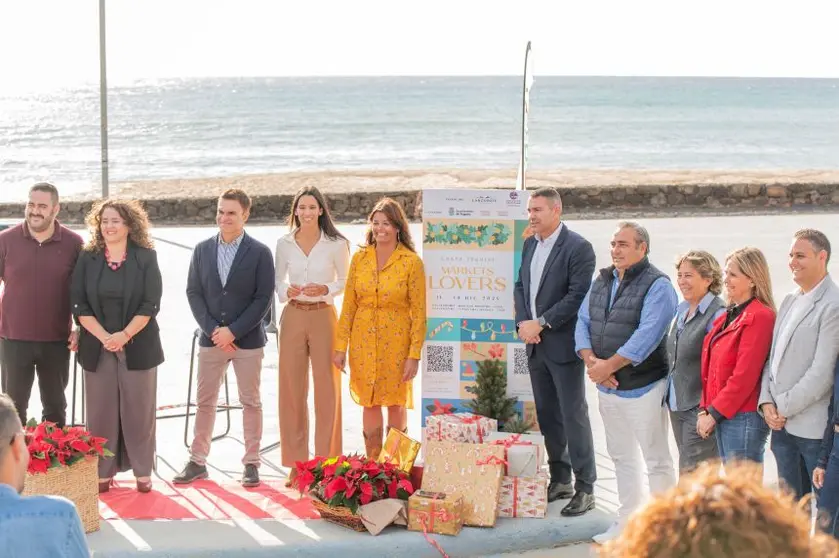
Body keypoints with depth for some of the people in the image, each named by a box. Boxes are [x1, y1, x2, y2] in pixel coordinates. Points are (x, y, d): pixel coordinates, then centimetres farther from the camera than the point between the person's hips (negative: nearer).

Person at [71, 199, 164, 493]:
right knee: (100, 411, 4)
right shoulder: (87, 259, 4)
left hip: (138, 347, -2)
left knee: (138, 410, 3)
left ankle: (142, 471, 11)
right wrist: (104, 337, -12)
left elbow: (151, 304, -6)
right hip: (97, 347, 2)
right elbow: (79, 304, -1)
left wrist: (124, 335, -16)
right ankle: (103, 472, 12)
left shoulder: (146, 258, -1)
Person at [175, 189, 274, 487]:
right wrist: (212, 329, -9)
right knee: (205, 402, 7)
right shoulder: (202, 250, 5)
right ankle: (197, 461, 15)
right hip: (211, 338, 3)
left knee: (250, 402, 5)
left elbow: (263, 299, -8)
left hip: (247, 340, -2)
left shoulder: (260, 253, -4)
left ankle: (251, 463, 14)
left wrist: (233, 331, -14)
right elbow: (193, 292, 3)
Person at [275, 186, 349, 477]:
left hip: (323, 317, -2)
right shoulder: (284, 244, 4)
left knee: (326, 388, -1)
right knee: (291, 387, 4)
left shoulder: (336, 244, -2)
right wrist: (287, 291, -10)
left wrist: (325, 289, -13)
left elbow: (344, 281, 5)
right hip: (293, 318, 2)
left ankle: (327, 461, 10)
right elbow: (278, 281, 11)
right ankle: (296, 462, 14)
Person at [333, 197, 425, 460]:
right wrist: (340, 346, 2)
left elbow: (419, 312, -7)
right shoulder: (359, 258, 3)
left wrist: (414, 355, -11)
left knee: (396, 404, 7)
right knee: (369, 404, 9)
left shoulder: (411, 262, -7)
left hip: (396, 343, -3)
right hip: (363, 343, 3)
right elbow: (348, 305, 6)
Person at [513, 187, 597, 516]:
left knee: (573, 416, -4)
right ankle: (560, 480, 25)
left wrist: (541, 323, -17)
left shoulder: (578, 248, -12)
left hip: (563, 344, -8)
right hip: (535, 344, 8)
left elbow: (578, 295, -17)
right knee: (547, 416, 14)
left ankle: (585, 488, 3)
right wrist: (523, 322, -1)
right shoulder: (530, 245, 12)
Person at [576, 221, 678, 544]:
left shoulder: (657, 286, -13)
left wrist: (608, 366, -20)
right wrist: (591, 361, -11)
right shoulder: (602, 282, 10)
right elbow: (583, 323, 6)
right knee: (622, 458, 17)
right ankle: (627, 522, 28)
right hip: (607, 387, 7)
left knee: (657, 462, 0)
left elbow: (647, 336, -22)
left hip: (642, 388, -7)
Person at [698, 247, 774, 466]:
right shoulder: (730, 315, 15)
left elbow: (745, 376, -18)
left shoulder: (760, 317, -13)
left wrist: (714, 413, -14)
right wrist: (705, 409, 7)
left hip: (743, 418, -9)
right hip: (722, 416, 9)